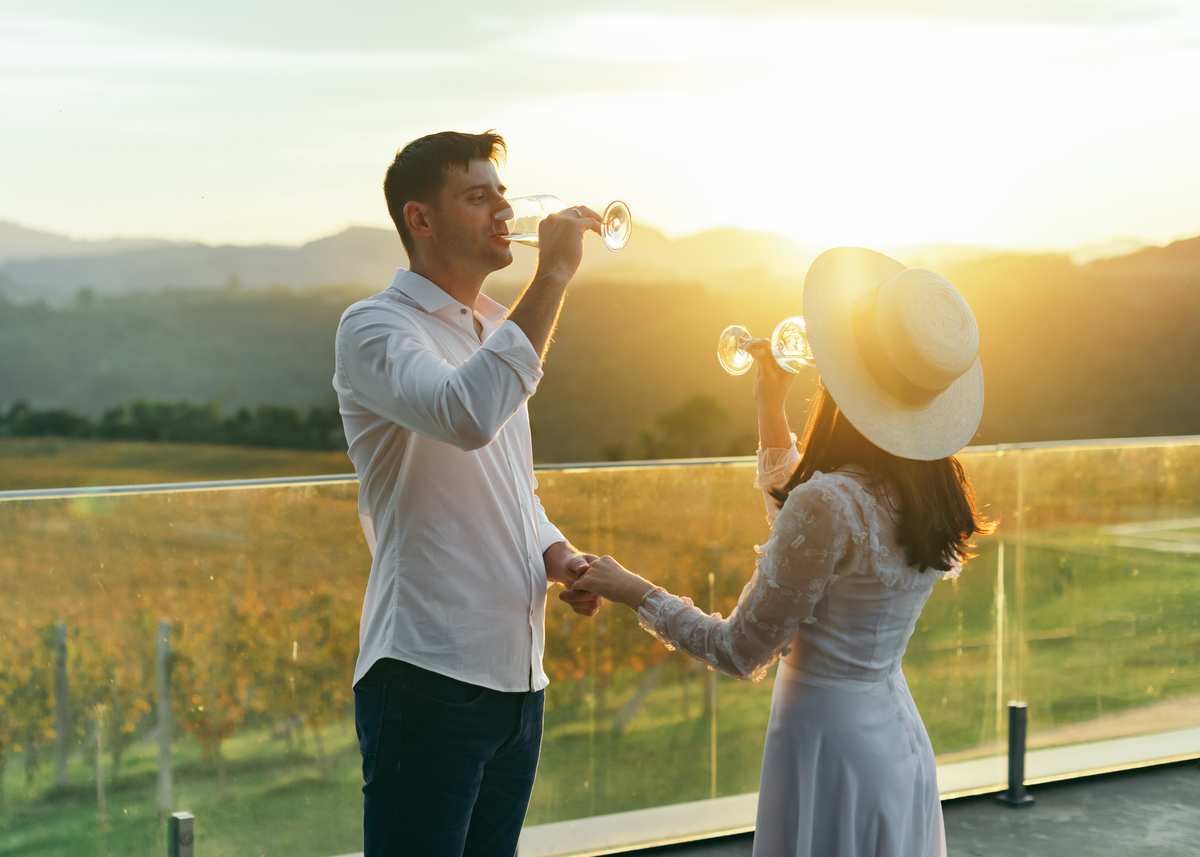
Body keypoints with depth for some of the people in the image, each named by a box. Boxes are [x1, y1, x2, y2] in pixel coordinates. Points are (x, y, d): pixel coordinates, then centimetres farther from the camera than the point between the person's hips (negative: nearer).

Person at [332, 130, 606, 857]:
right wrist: (553, 276, -22)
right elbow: (467, 416, -29)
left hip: (517, 677, 8)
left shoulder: (497, 328, 18)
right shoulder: (374, 327, -8)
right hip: (428, 680, -8)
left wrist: (558, 557, 5)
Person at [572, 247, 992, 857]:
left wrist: (632, 591, -1)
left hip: (831, 747, -8)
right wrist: (770, 412, 21)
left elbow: (739, 653, -14)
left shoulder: (830, 501, -24)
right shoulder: (930, 500, 0)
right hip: (899, 743, 8)